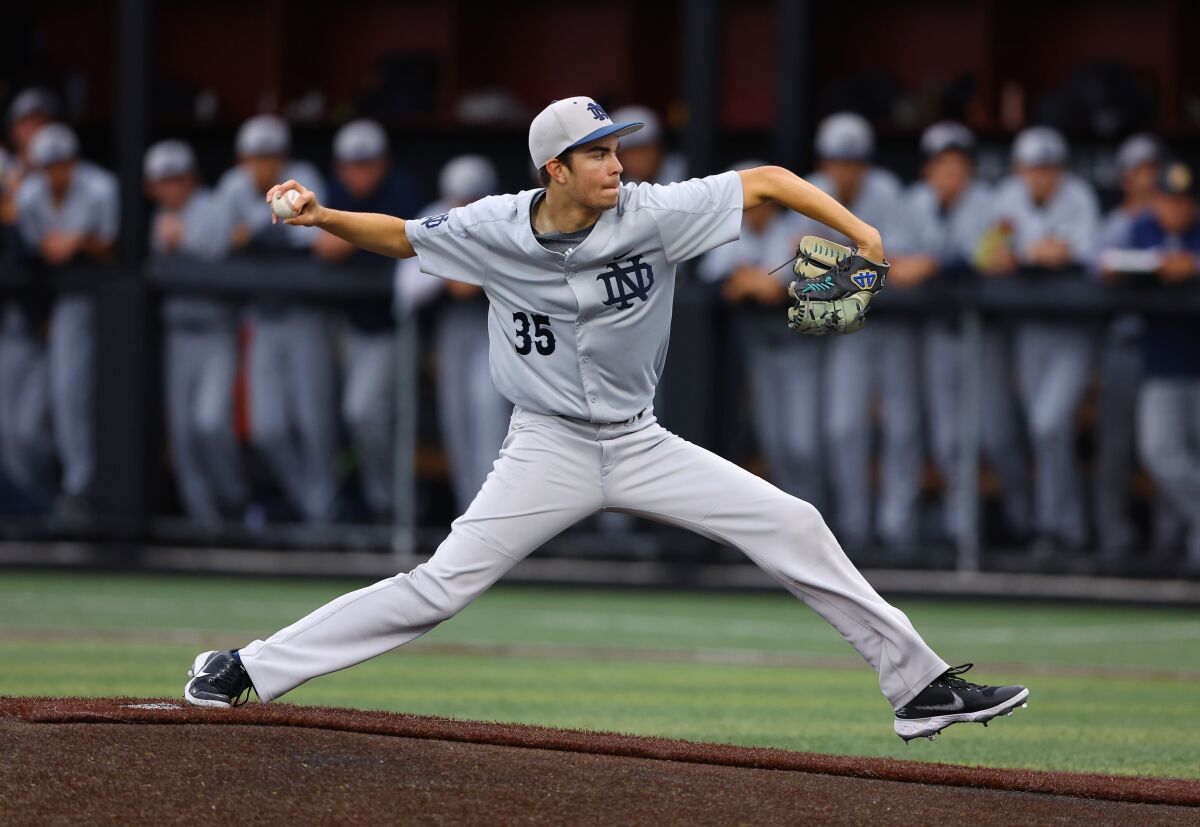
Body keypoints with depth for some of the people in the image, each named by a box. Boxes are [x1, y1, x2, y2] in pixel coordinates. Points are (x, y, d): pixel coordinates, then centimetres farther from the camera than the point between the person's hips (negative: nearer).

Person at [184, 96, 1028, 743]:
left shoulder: (653, 214, -14)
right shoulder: (495, 230, -12)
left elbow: (767, 179, -10)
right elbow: (399, 235, 3)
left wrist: (856, 229, -20)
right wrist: (322, 216, -13)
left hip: (640, 446, 2)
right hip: (548, 449, -2)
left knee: (792, 525, -6)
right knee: (437, 587, -12)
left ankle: (918, 683, 2)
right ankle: (247, 669, -4)